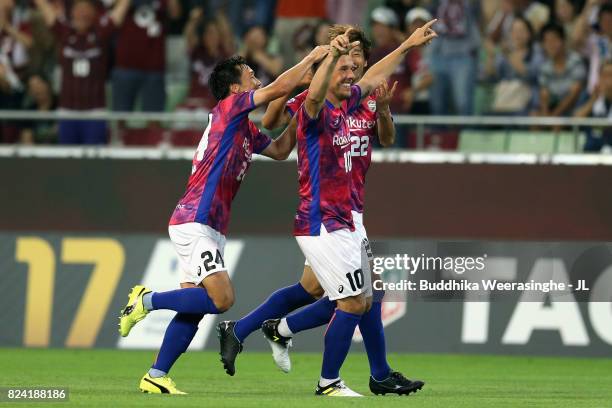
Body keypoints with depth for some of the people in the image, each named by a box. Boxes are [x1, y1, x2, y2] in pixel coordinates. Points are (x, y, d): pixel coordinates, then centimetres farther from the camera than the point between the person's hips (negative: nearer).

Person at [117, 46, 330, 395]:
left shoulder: (247, 130, 19)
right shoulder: (229, 107, -6)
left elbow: (280, 150, 31)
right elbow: (278, 88, -13)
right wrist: (312, 58, -3)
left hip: (209, 228, 10)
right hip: (195, 223, -10)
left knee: (195, 308, 5)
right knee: (221, 299, -18)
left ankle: (156, 377, 7)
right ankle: (147, 300, -7)